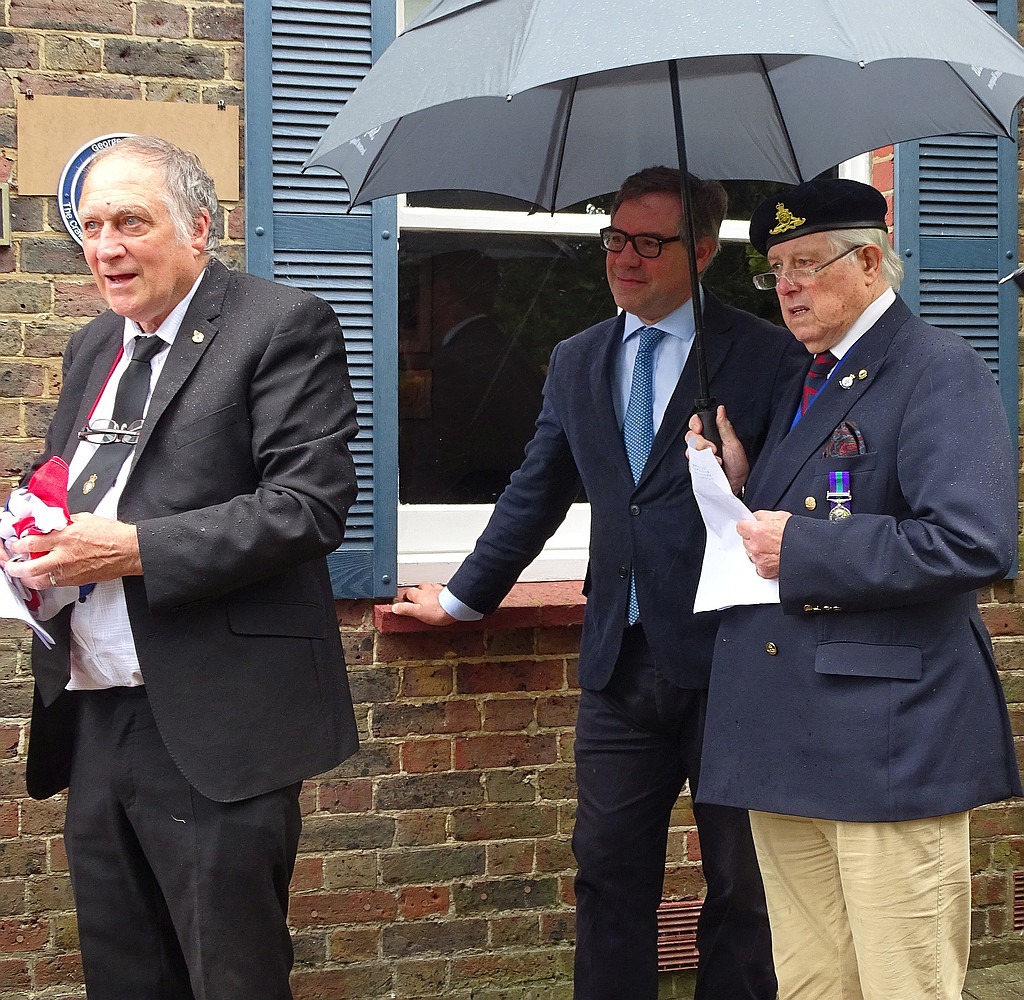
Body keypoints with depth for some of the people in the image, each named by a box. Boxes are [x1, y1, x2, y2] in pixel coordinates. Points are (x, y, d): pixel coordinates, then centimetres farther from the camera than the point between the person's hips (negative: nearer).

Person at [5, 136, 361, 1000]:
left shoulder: (283, 327, -7)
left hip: (211, 732, -7)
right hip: (95, 724, 8)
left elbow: (310, 504, -17)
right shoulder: (94, 348, 18)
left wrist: (137, 549, -20)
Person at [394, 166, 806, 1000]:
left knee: (741, 883, 7)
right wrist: (463, 597, 26)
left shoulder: (767, 356, -4)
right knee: (610, 873, 9)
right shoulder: (576, 362, 14)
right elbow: (535, 495, 22)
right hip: (622, 658, 5)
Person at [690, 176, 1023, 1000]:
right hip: (788, 744, 8)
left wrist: (800, 549, -16)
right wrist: (735, 485, 6)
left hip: (889, 739, -8)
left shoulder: (938, 370, -7)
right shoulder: (802, 385, 20)